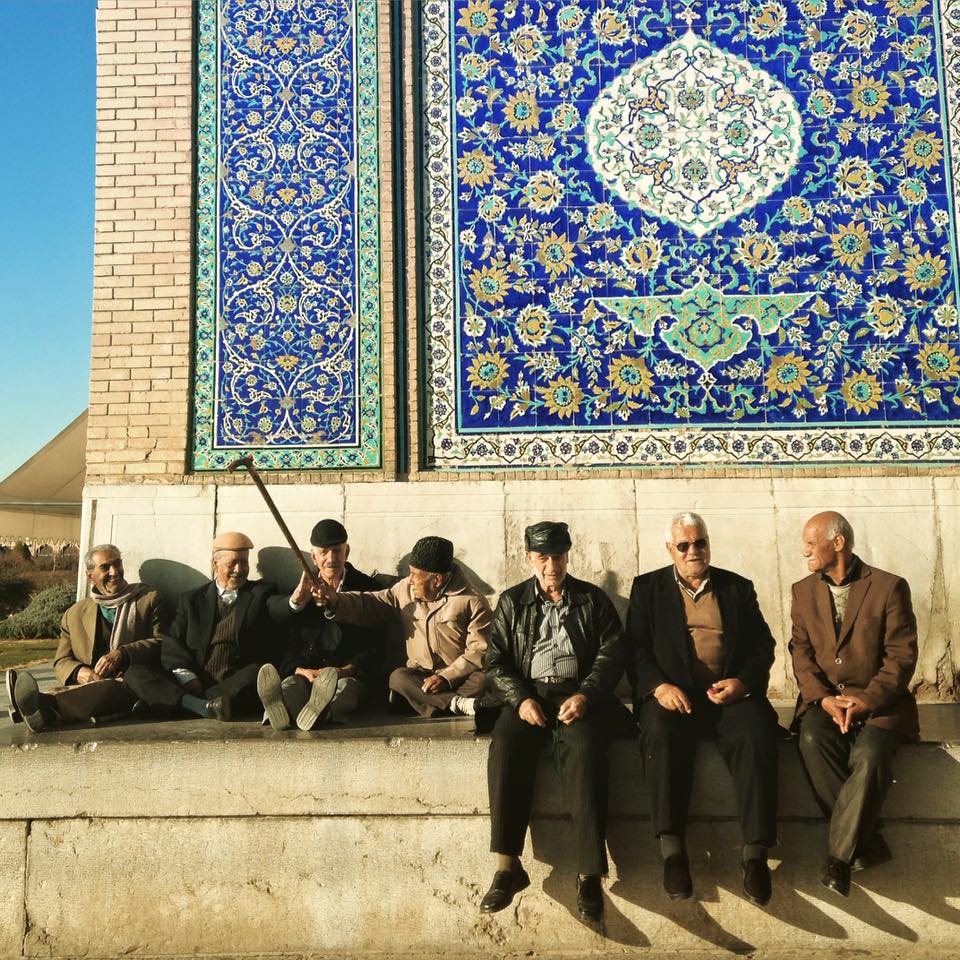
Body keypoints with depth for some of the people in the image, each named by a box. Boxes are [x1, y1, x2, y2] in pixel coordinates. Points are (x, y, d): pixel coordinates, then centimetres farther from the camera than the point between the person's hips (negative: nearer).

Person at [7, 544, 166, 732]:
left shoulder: (149, 599, 15)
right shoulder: (74, 614, 23)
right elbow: (61, 661, 20)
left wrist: (122, 654, -13)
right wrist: (78, 673, -6)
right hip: (89, 685, 4)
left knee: (106, 689, -40)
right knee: (59, 693, -33)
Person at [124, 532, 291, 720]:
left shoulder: (261, 593, 12)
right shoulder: (192, 600, 17)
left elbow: (280, 608, -10)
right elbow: (171, 643, 6)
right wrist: (186, 677, -14)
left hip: (237, 687, -2)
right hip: (192, 684, 3)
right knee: (136, 673, -17)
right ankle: (203, 706, -37)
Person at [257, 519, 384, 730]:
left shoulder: (366, 587, 12)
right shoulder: (303, 590, 19)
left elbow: (375, 648, 5)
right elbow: (287, 643, 13)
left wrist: (344, 671, -13)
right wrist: (300, 669, -11)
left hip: (350, 673, -2)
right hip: (305, 671, 2)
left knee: (346, 689, -37)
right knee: (290, 685, -33)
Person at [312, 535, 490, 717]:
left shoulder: (473, 602, -6)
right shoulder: (405, 590, 8)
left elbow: (479, 650, -11)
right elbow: (369, 606, 7)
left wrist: (447, 678, -22)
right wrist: (335, 601, -11)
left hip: (462, 677, -3)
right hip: (420, 675, 3)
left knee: (482, 680, -34)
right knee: (398, 677, -29)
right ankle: (459, 704, -40)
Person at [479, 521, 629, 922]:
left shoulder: (593, 599, 13)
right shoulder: (511, 602, 15)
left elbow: (611, 653, 4)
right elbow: (495, 660, 9)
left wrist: (585, 695, -13)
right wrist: (521, 698, -9)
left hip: (579, 694, -1)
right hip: (529, 694, 1)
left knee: (585, 750, -32)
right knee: (505, 747, -30)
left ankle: (588, 873, -29)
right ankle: (508, 866, -24)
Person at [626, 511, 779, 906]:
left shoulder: (737, 588, 18)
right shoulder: (647, 588, 14)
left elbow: (763, 645, 12)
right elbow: (636, 648, 5)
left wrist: (743, 682, -8)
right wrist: (659, 685, -13)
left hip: (731, 692, 1)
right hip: (672, 693, -1)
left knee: (757, 735, -29)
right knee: (661, 734, -33)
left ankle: (755, 854, -25)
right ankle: (672, 851, -29)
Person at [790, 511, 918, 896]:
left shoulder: (890, 587, 0)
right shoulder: (803, 591, 12)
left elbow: (901, 655, -5)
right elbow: (801, 651, 6)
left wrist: (867, 700, -17)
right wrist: (824, 698, -10)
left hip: (877, 700, -3)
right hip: (823, 698, 3)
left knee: (870, 756, -32)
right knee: (812, 741, -30)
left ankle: (839, 856, -23)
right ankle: (867, 843, -20)